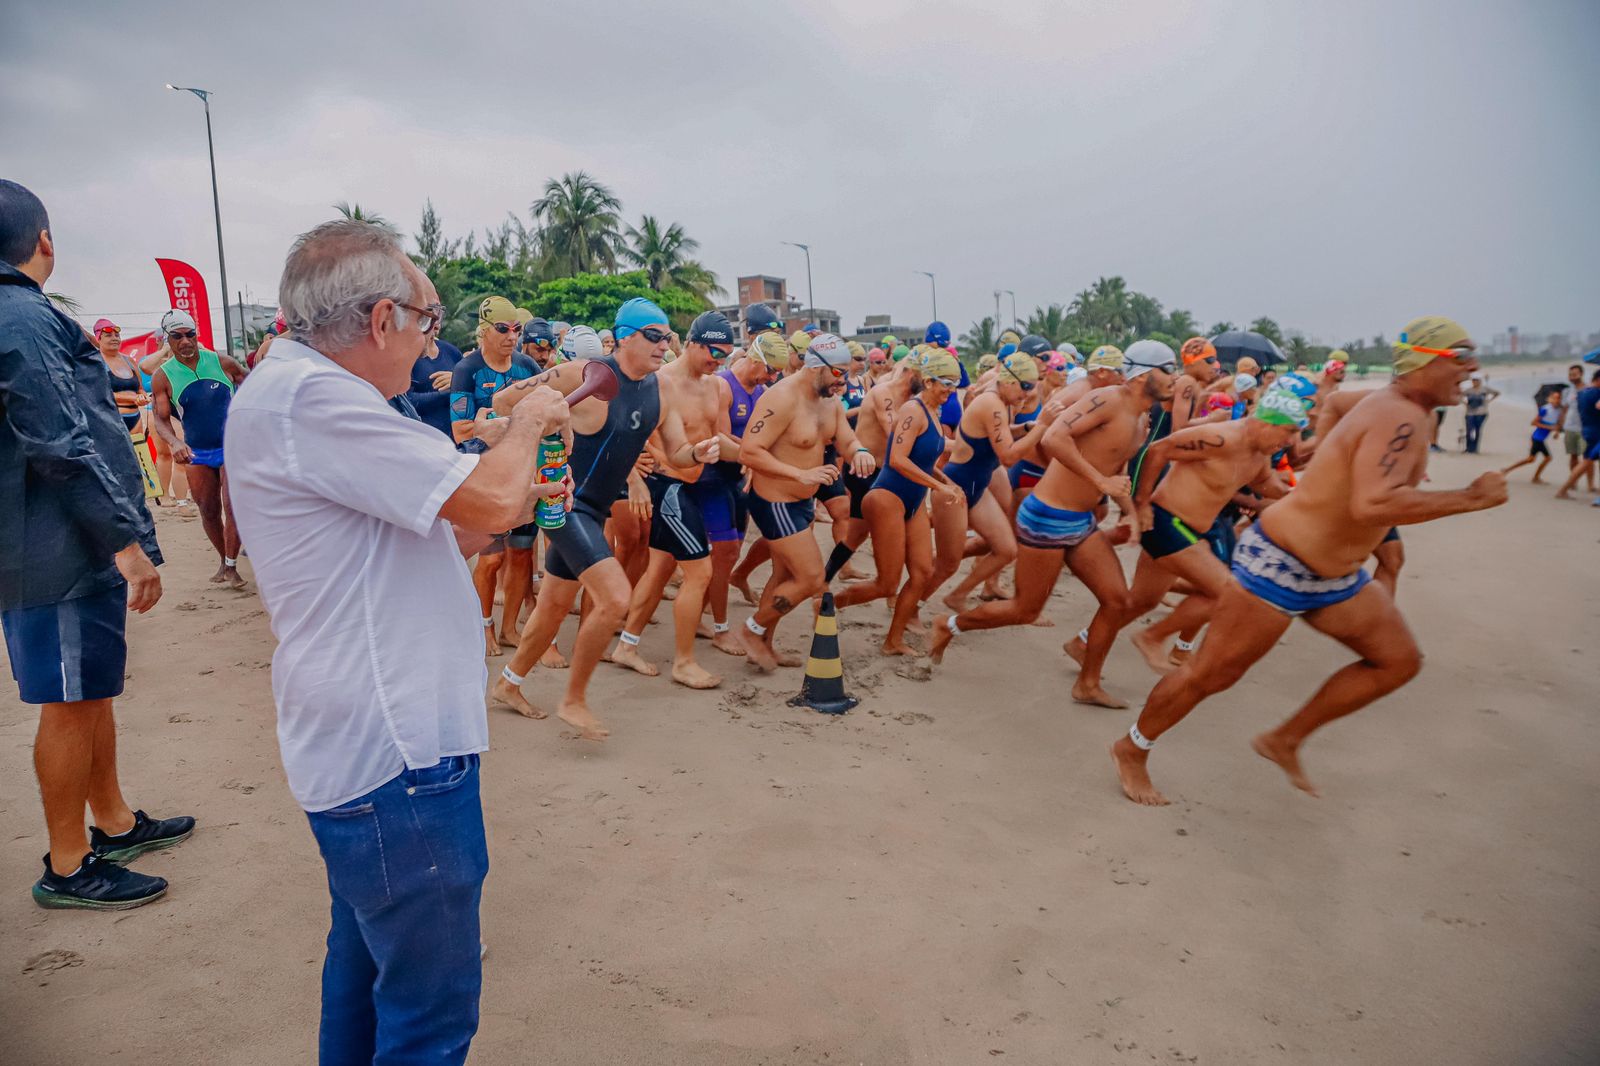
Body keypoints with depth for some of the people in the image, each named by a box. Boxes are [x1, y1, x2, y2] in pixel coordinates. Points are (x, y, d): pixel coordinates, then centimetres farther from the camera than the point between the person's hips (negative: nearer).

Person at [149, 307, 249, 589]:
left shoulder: (222, 362, -5)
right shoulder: (163, 377, -3)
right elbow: (161, 419, -6)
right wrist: (175, 442, -25)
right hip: (196, 453, 2)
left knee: (232, 506, -12)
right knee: (208, 511, 8)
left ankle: (231, 568, -5)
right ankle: (222, 559, 27)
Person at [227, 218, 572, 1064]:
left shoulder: (292, 388, 14)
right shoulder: (304, 394, -20)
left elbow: (413, 543, 21)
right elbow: (492, 498, -23)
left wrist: (516, 500, 14)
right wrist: (527, 423, -4)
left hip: (370, 737, 11)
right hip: (394, 750, -11)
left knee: (367, 959, 26)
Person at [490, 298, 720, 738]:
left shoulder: (659, 390, 3)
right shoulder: (585, 375, -18)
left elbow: (676, 452, 5)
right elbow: (504, 400, -12)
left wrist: (698, 452, -17)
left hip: (594, 510, 8)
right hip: (565, 501, -8)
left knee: (555, 606, 19)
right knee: (615, 598, -19)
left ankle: (508, 684, 41)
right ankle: (574, 700, 0)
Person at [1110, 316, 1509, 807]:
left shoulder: (1395, 407, 7)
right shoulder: (1400, 419, -24)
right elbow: (1372, 505, -40)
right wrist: (1469, 498, -29)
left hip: (1334, 574, 10)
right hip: (1278, 565, -10)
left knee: (1399, 659, 13)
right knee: (1210, 674, -2)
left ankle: (1284, 741, 20)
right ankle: (1132, 750, 17)